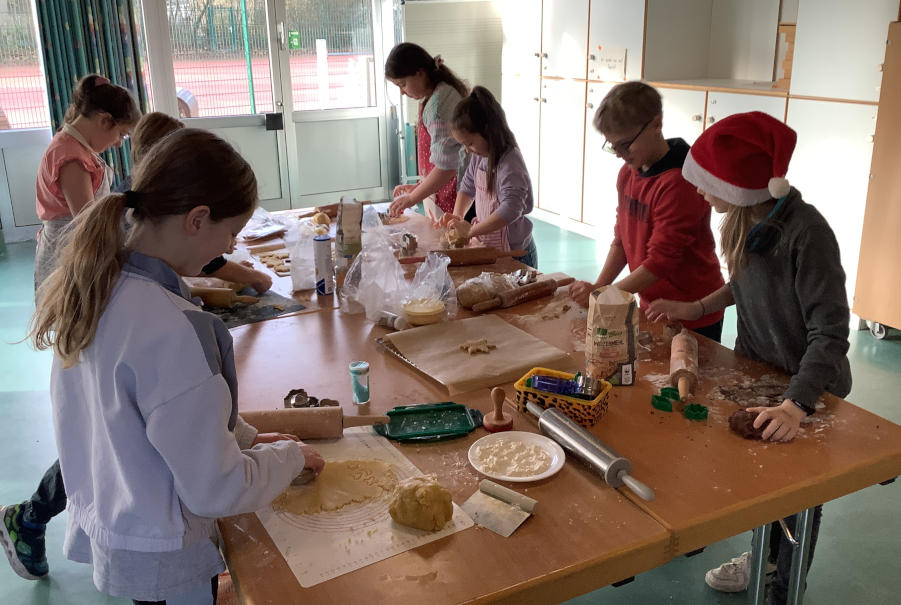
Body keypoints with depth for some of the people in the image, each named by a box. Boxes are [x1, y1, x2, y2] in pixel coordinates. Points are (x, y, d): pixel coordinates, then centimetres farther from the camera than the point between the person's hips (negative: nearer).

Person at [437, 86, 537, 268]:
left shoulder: (510, 163, -22)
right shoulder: (479, 156, 5)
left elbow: (511, 210, -33)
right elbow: (468, 186, 21)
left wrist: (470, 230, -28)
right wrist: (457, 216, 5)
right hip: (489, 249, 8)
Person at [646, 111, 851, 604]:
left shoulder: (805, 232, -32)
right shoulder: (745, 220, -8)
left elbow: (829, 333, -33)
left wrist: (795, 406, -42)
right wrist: (696, 308, -1)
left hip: (807, 391, -7)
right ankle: (763, 559, 52)